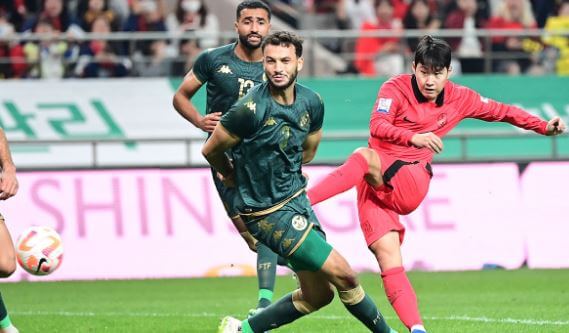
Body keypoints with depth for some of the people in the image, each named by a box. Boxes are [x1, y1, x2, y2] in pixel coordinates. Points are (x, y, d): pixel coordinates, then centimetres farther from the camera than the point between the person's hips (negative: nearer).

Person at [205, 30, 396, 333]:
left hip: (297, 198, 8)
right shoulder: (251, 108, -22)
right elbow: (211, 150, -8)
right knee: (344, 275, -8)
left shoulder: (312, 103, -2)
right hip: (268, 214, -8)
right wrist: (234, 176, 10)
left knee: (318, 294, 12)